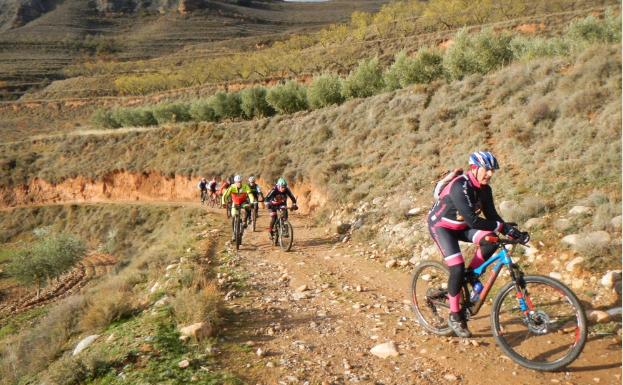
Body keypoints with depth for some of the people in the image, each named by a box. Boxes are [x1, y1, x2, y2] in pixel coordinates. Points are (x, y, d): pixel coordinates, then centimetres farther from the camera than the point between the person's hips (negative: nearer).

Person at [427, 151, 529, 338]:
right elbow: (472, 220, -37)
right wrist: (502, 226, -35)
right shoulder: (460, 186, -31)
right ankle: (455, 316, -2)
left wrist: (514, 232, -17)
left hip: (461, 226, 7)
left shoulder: (484, 189, -6)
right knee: (458, 268, -19)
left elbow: (491, 216, -5)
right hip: (441, 225, -7)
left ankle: (469, 276, 3)